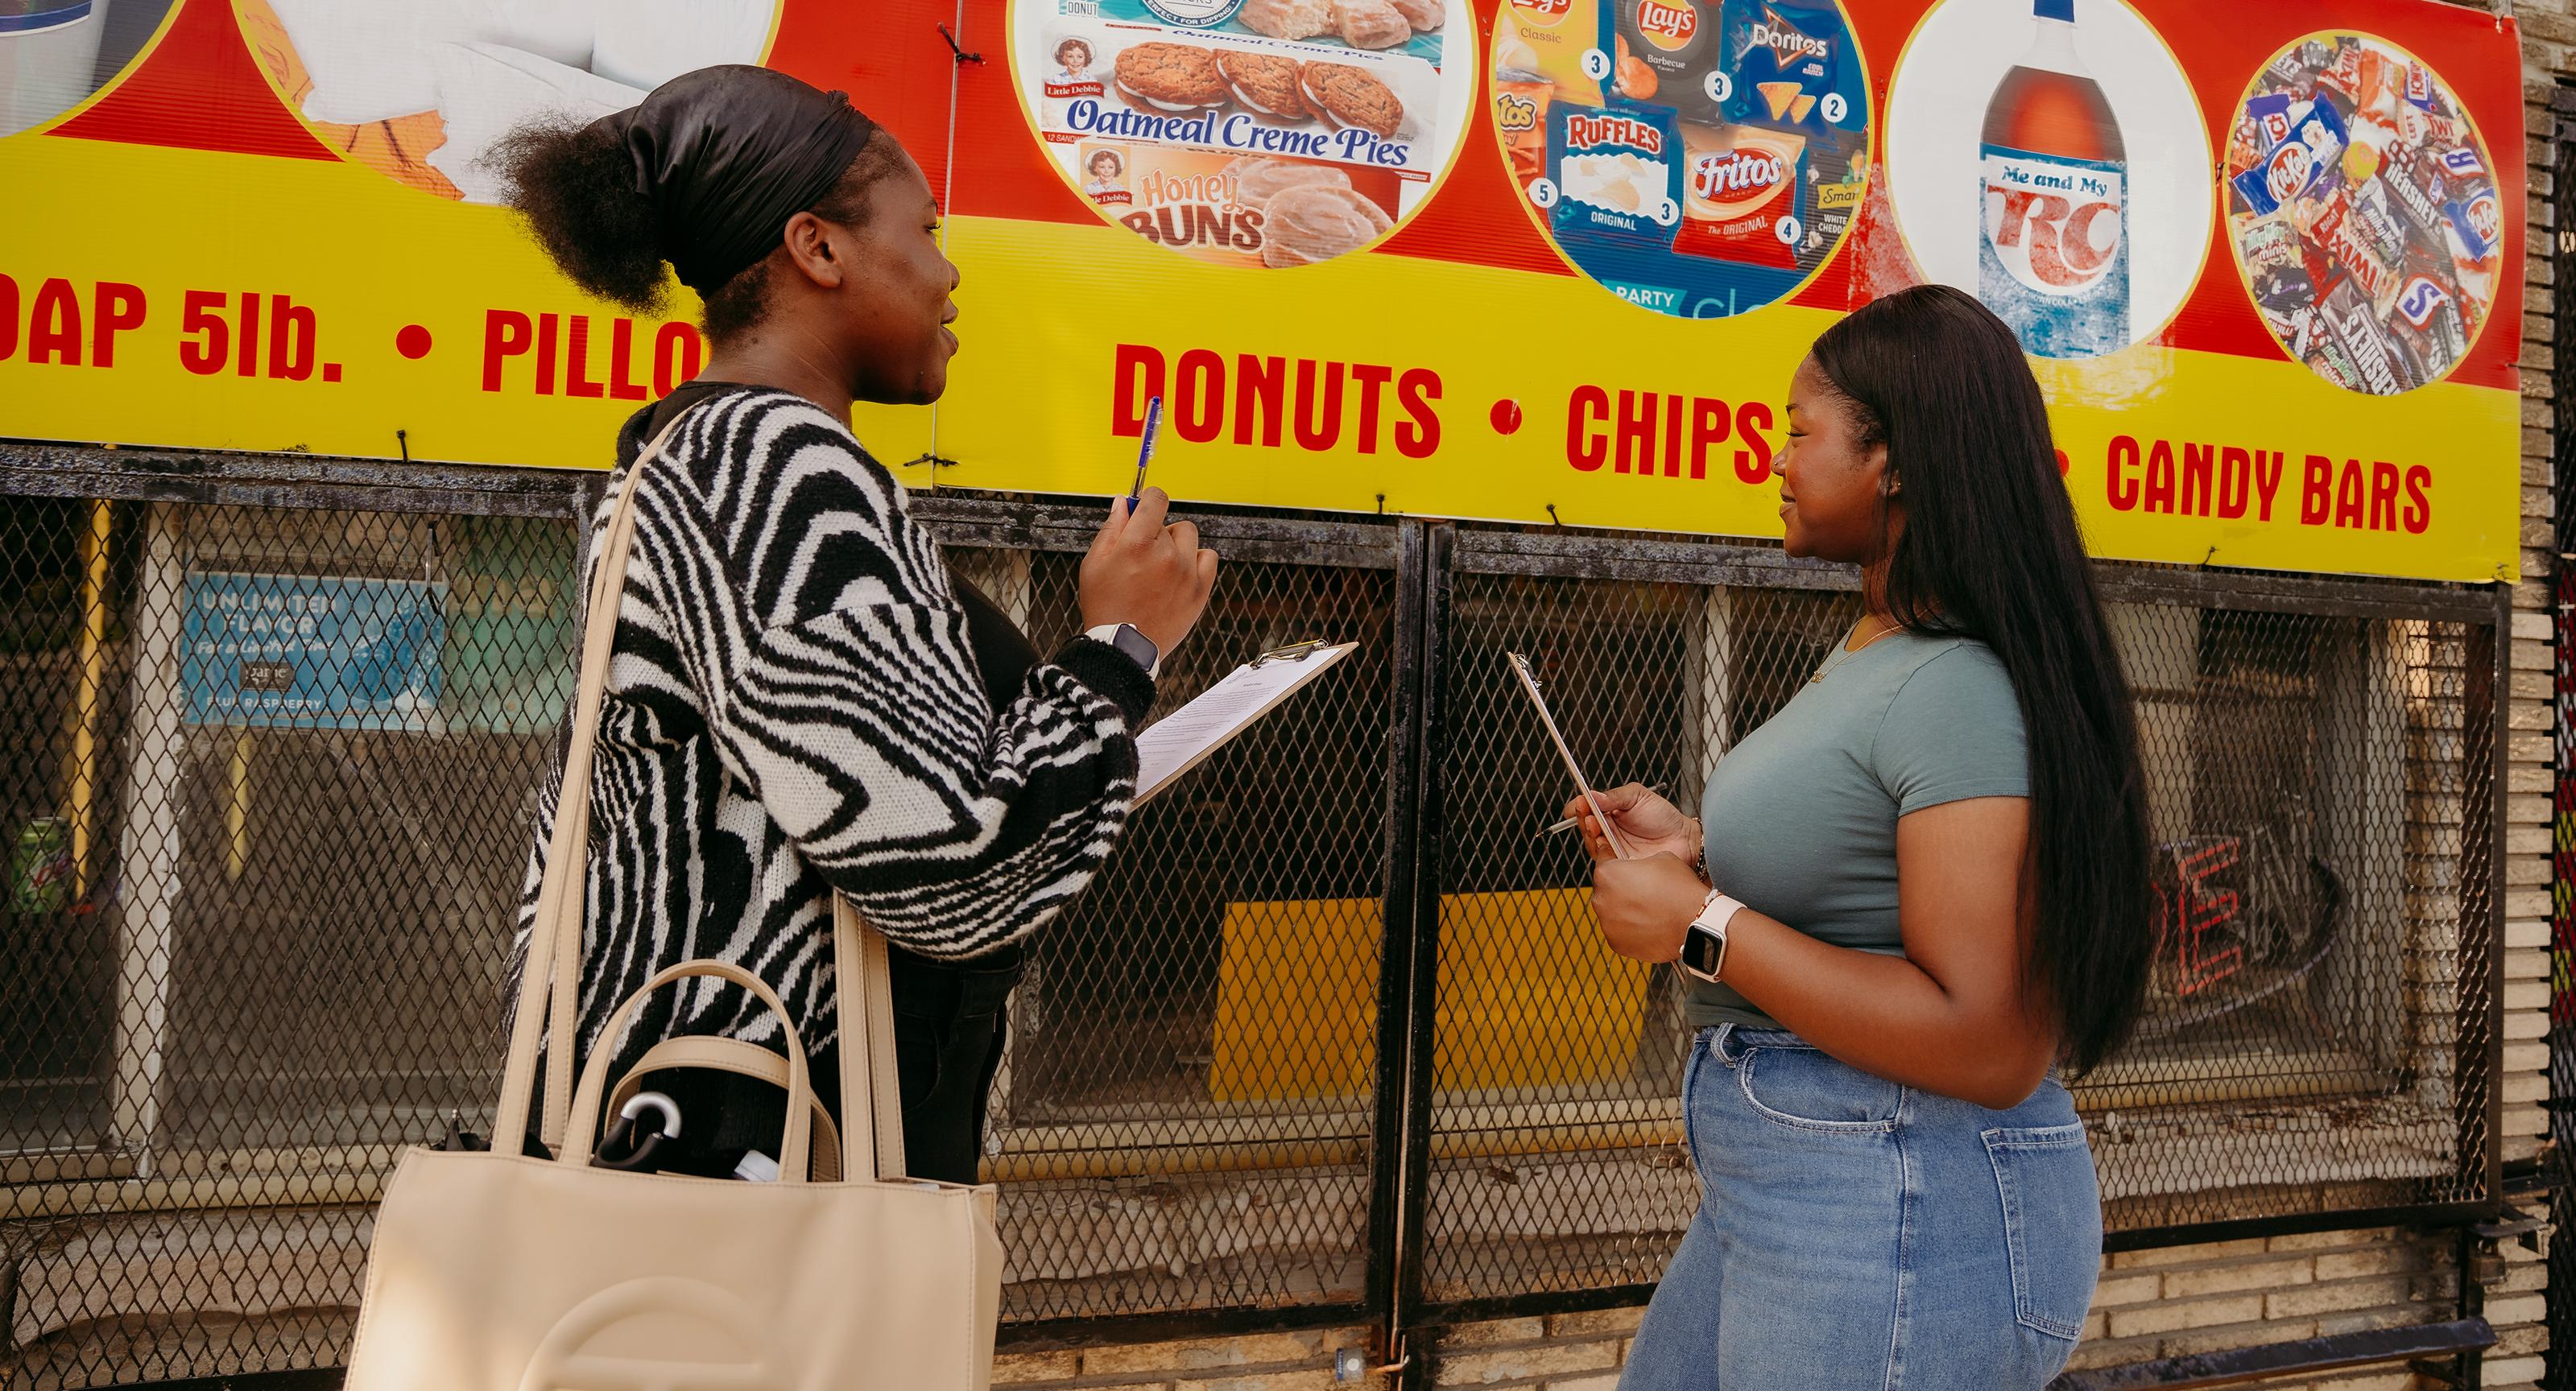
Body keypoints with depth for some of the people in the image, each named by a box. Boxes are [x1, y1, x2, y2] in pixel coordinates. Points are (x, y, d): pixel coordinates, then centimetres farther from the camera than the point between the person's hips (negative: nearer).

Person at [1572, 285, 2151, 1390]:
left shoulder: (1960, 691, -21)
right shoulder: (1869, 651, 12)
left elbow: (1989, 1048, -27)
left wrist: (1702, 925, -22)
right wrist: (1693, 851, 7)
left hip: (1900, 1220, -10)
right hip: (1773, 1186, 10)